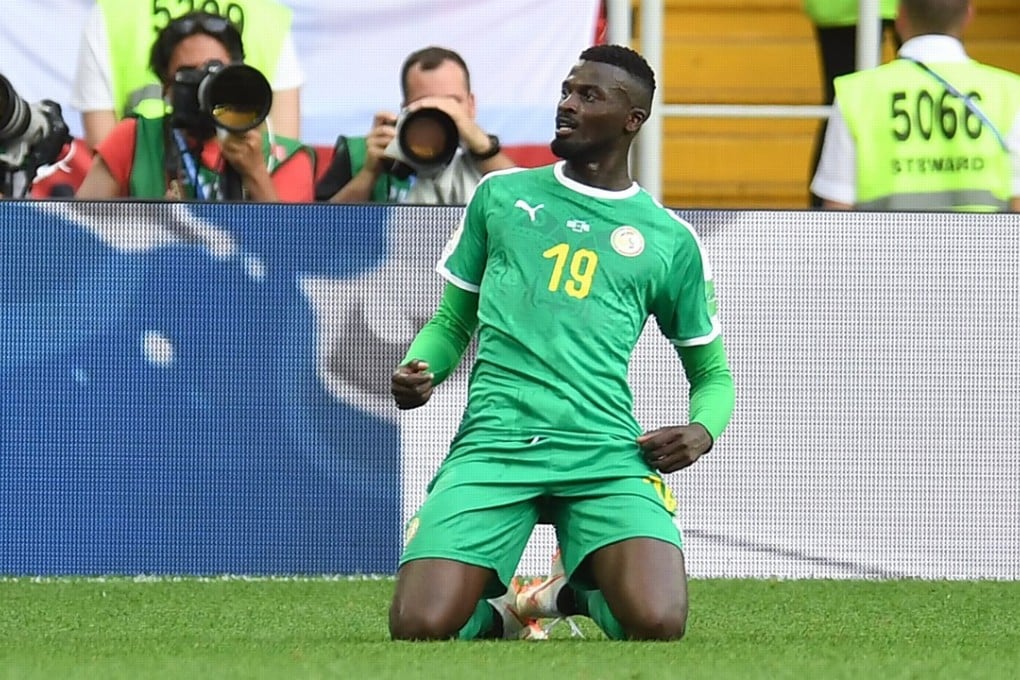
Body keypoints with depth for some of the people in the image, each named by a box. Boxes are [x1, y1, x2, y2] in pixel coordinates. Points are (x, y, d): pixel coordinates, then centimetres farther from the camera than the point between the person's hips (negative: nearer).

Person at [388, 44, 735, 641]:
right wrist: (417, 372, 1)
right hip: (493, 441, 0)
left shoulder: (670, 241, 14)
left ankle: (571, 595, 10)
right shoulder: (501, 195, 16)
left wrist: (703, 430, -1)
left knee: (659, 624, -27)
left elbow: (713, 373, 22)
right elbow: (453, 321, 24)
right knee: (420, 628, -23)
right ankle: (498, 616, 14)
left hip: (604, 451, 0)